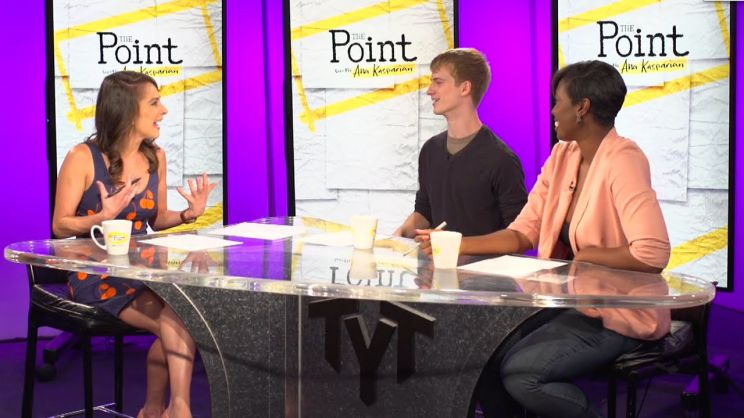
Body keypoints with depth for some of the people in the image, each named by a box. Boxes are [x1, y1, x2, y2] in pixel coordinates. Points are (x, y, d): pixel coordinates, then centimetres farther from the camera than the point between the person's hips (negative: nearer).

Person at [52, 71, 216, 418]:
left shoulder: (156, 157, 7)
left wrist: (188, 214, -4)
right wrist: (103, 217, -24)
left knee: (184, 315, -24)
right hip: (95, 274, -5)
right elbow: (60, 227, -6)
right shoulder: (83, 158, -9)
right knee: (176, 324, -26)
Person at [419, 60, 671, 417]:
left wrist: (585, 255, -16)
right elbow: (523, 233, 7)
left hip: (620, 318, -7)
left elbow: (653, 254, -29)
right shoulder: (562, 155, 6)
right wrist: (455, 245, -5)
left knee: (518, 374, -20)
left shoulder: (622, 161, -19)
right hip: (572, 304, 7)